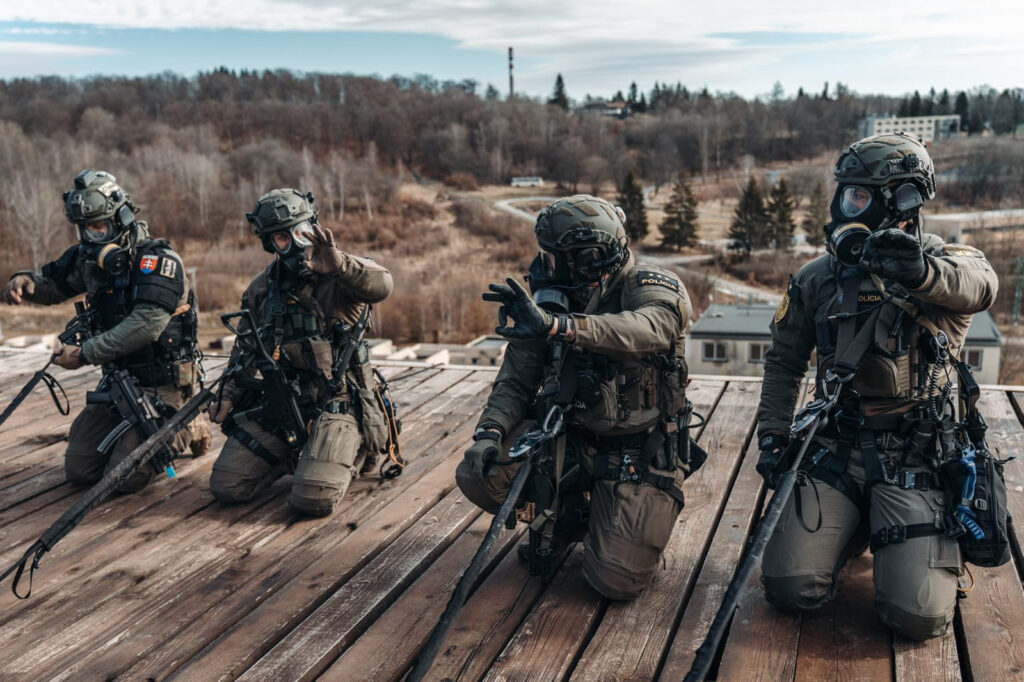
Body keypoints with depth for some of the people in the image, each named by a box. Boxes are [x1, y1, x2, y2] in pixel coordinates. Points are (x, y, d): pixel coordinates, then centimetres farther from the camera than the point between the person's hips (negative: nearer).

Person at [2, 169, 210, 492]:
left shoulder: (159, 260, -19)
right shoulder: (89, 258, 3)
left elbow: (146, 326, -29)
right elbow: (53, 285, 19)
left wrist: (84, 354, -24)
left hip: (162, 385, -7)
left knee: (124, 477, -10)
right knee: (79, 470, 6)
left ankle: (189, 427, 12)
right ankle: (136, 430, 29)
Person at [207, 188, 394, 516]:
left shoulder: (342, 276, -6)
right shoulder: (262, 287, 10)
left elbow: (381, 285, -30)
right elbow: (245, 348, 22)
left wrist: (338, 265, -45)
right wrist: (229, 395, 13)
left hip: (335, 403, -5)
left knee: (313, 499, -18)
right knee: (226, 487, 0)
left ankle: (354, 451, 15)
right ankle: (293, 455, 26)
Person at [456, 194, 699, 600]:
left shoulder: (652, 290, -15)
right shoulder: (555, 301, -1)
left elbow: (650, 330, -40)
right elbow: (516, 379, -1)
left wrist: (557, 326, -53)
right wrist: (490, 431, -20)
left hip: (637, 454, -4)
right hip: (567, 437, 5)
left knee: (618, 581, -15)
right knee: (476, 475, -16)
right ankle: (567, 516, 13)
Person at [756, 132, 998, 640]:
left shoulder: (943, 262, -4)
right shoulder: (818, 278, 6)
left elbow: (978, 286, -30)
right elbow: (784, 362, 13)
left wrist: (921, 270, -53)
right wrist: (773, 436, 2)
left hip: (914, 458, -2)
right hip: (835, 449, 3)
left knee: (918, 616, -12)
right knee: (790, 589, -7)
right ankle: (853, 529, 24)